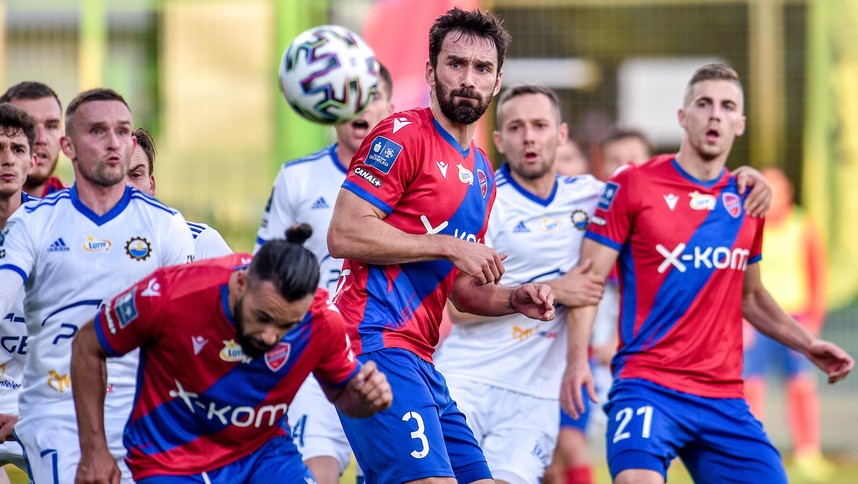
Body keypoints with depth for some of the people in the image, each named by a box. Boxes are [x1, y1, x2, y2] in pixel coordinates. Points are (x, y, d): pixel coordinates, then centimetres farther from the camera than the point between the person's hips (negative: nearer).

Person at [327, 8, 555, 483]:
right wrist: (450, 246, -12)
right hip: (377, 341, -9)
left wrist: (514, 299, 8)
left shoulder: (482, 173, 21)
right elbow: (344, 234, -15)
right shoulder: (403, 136, -5)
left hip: (419, 359, 9)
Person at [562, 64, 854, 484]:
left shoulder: (748, 201, 13)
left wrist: (808, 345, 15)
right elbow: (588, 280, -3)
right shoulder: (634, 186, -2)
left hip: (724, 397, 5)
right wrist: (577, 359, -15)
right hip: (647, 385, -5)